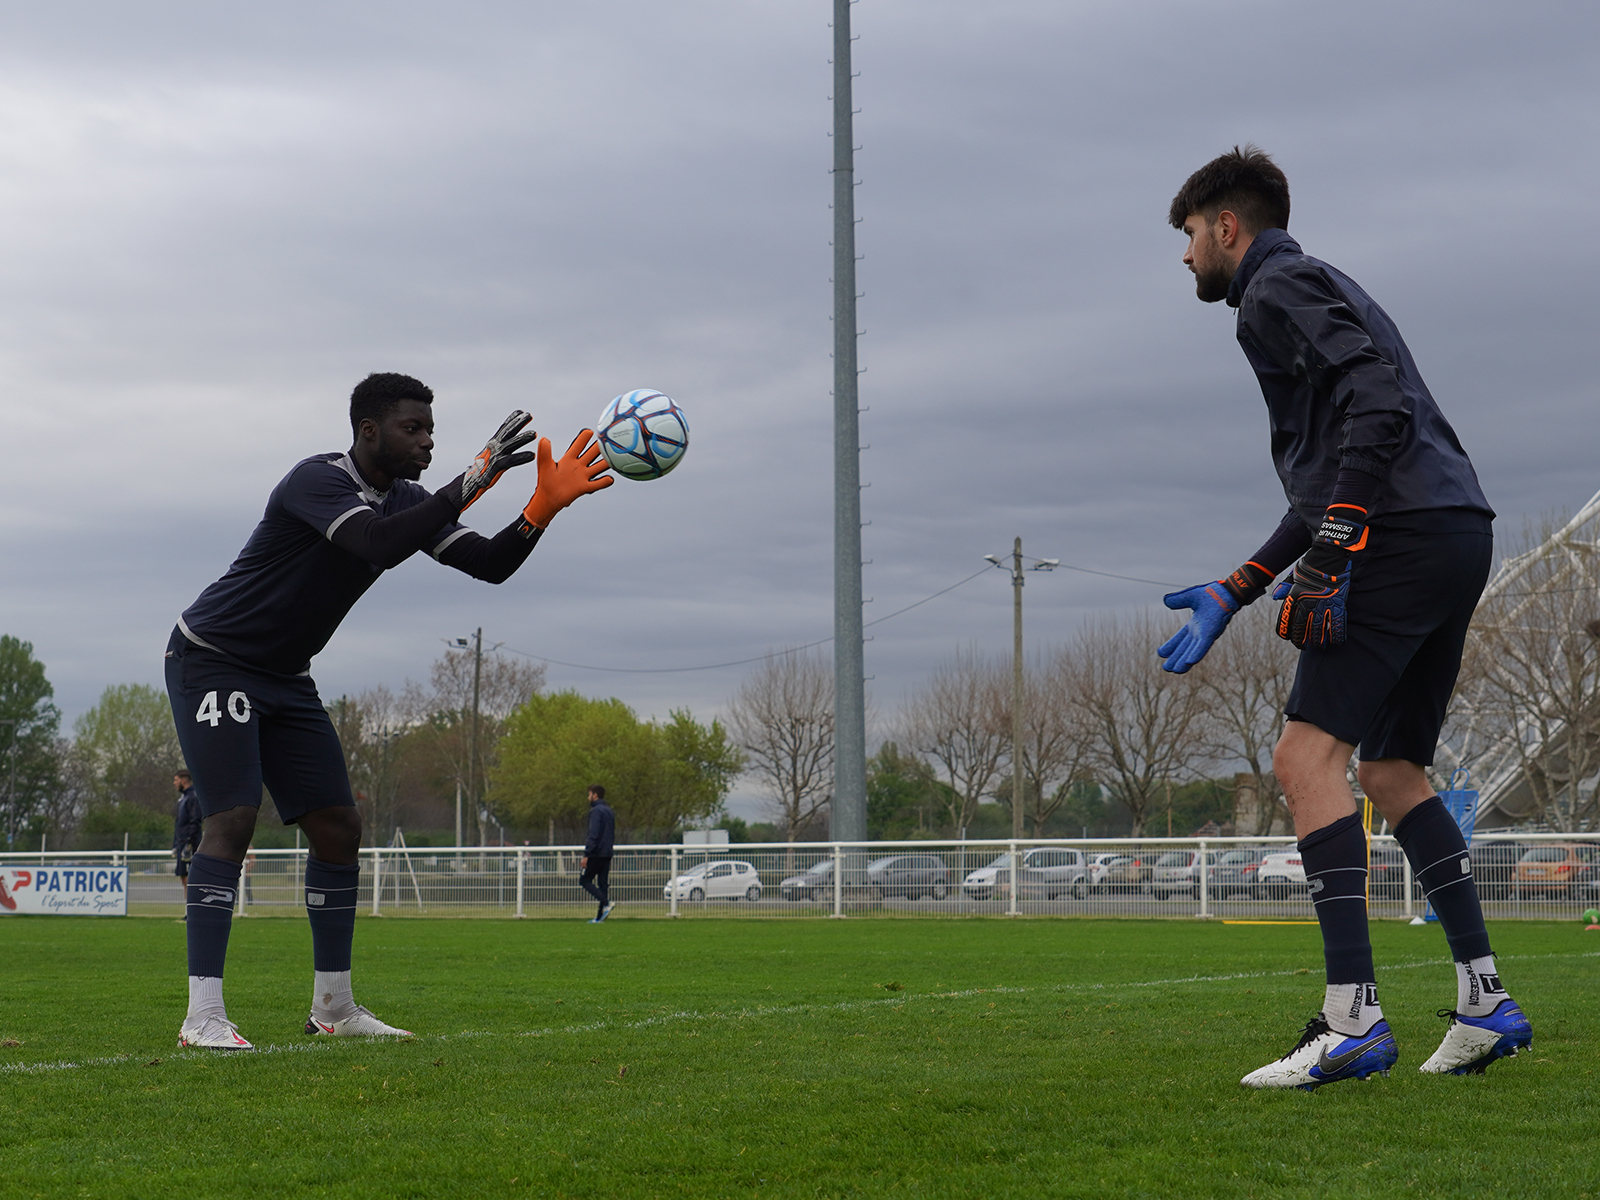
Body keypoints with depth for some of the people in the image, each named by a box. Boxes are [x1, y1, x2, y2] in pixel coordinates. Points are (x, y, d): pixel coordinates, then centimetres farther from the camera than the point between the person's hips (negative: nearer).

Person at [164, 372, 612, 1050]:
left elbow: (490, 564, -3)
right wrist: (474, 482, -42)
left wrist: (545, 506, -20)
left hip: (285, 677, 9)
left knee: (338, 826, 3)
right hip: (212, 658, -9)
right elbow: (379, 545, -41)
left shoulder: (405, 501, 3)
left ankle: (333, 1006, 12)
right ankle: (202, 1017, -22)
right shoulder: (319, 480, -23)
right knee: (233, 817, -21)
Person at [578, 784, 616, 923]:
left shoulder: (596, 811, -12)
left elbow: (594, 835, -19)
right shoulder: (609, 811, 17)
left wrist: (586, 855, -20)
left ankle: (606, 903, -17)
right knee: (603, 884, 7)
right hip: (607, 854, 9)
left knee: (584, 880, -1)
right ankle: (600, 917, 5)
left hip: (597, 853, -9)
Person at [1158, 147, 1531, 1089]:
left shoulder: (1277, 288, 0)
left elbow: (1377, 403, -17)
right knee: (1392, 768, 16)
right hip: (1461, 529, 10)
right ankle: (1486, 1004, 13)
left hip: (1408, 530, -10)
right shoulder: (1313, 287, 31)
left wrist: (1333, 553, -22)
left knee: (1309, 754, -13)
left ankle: (1354, 1019, -20)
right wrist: (1233, 595, 30)